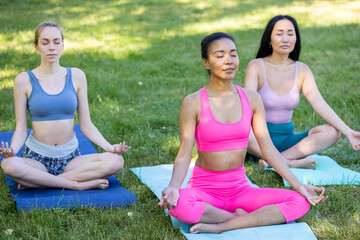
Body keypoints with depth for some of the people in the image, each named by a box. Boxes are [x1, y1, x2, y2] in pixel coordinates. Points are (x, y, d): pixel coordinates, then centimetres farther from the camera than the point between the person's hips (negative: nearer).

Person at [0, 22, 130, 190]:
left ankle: (39, 182, -18)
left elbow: (86, 124, 5)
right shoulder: (24, 80, -2)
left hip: (70, 157, 2)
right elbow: (21, 129, -2)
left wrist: (109, 147, -10)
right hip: (36, 157, -2)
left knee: (116, 161, -24)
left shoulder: (76, 76, 4)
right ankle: (79, 184, -21)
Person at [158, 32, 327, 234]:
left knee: (300, 202, -18)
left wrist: (298, 185, -5)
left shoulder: (251, 99, 3)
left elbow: (268, 148, 2)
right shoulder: (193, 103, -8)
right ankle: (242, 218, -13)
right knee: (180, 204, -38)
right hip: (204, 189, -3)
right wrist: (173, 187, -30)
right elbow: (184, 154, -11)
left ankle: (220, 227, -19)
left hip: (240, 188, 4)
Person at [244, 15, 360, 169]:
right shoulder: (256, 66, -7)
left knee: (332, 132, -18)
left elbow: (320, 104, -6)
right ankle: (291, 163, -28)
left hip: (286, 138, 4)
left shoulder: (302, 70, 4)